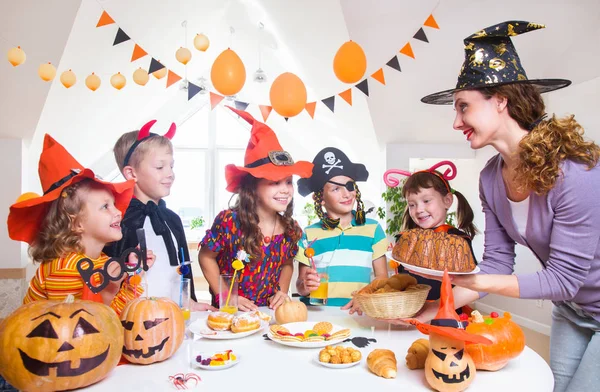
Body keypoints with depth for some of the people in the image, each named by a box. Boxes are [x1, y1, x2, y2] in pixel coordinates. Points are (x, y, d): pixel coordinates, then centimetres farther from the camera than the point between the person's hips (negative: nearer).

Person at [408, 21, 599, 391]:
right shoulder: (491, 178, -10)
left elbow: (563, 279, -26)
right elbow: (497, 264, -7)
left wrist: (474, 281, -35)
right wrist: (432, 310, -14)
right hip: (570, 312, 6)